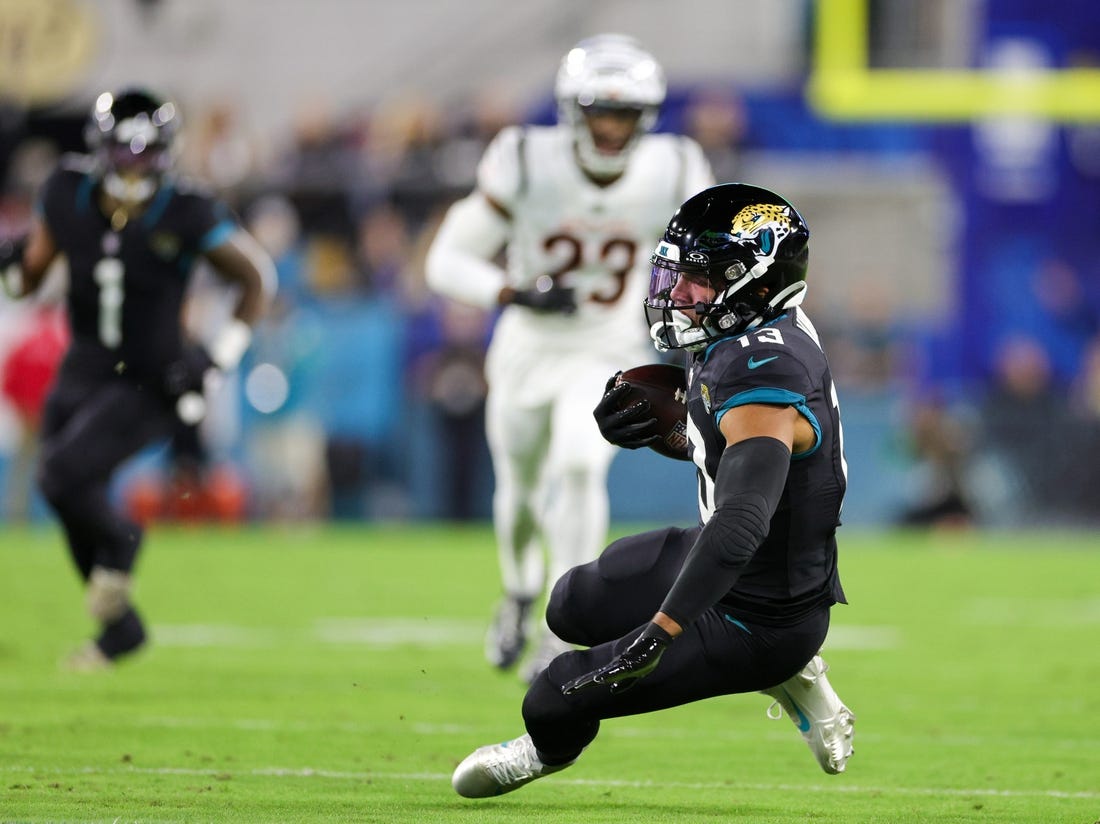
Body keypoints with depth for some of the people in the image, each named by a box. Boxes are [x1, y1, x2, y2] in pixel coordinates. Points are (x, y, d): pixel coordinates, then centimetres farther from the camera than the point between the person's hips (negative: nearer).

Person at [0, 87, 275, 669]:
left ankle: (119, 543, 10)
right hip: (83, 374, 5)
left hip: (149, 385, -5)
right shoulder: (68, 195, -6)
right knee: (73, 510, 10)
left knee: (64, 476, -22)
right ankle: (119, 626, 32)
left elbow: (257, 277, -6)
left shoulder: (186, 217, -18)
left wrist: (222, 357, -13)